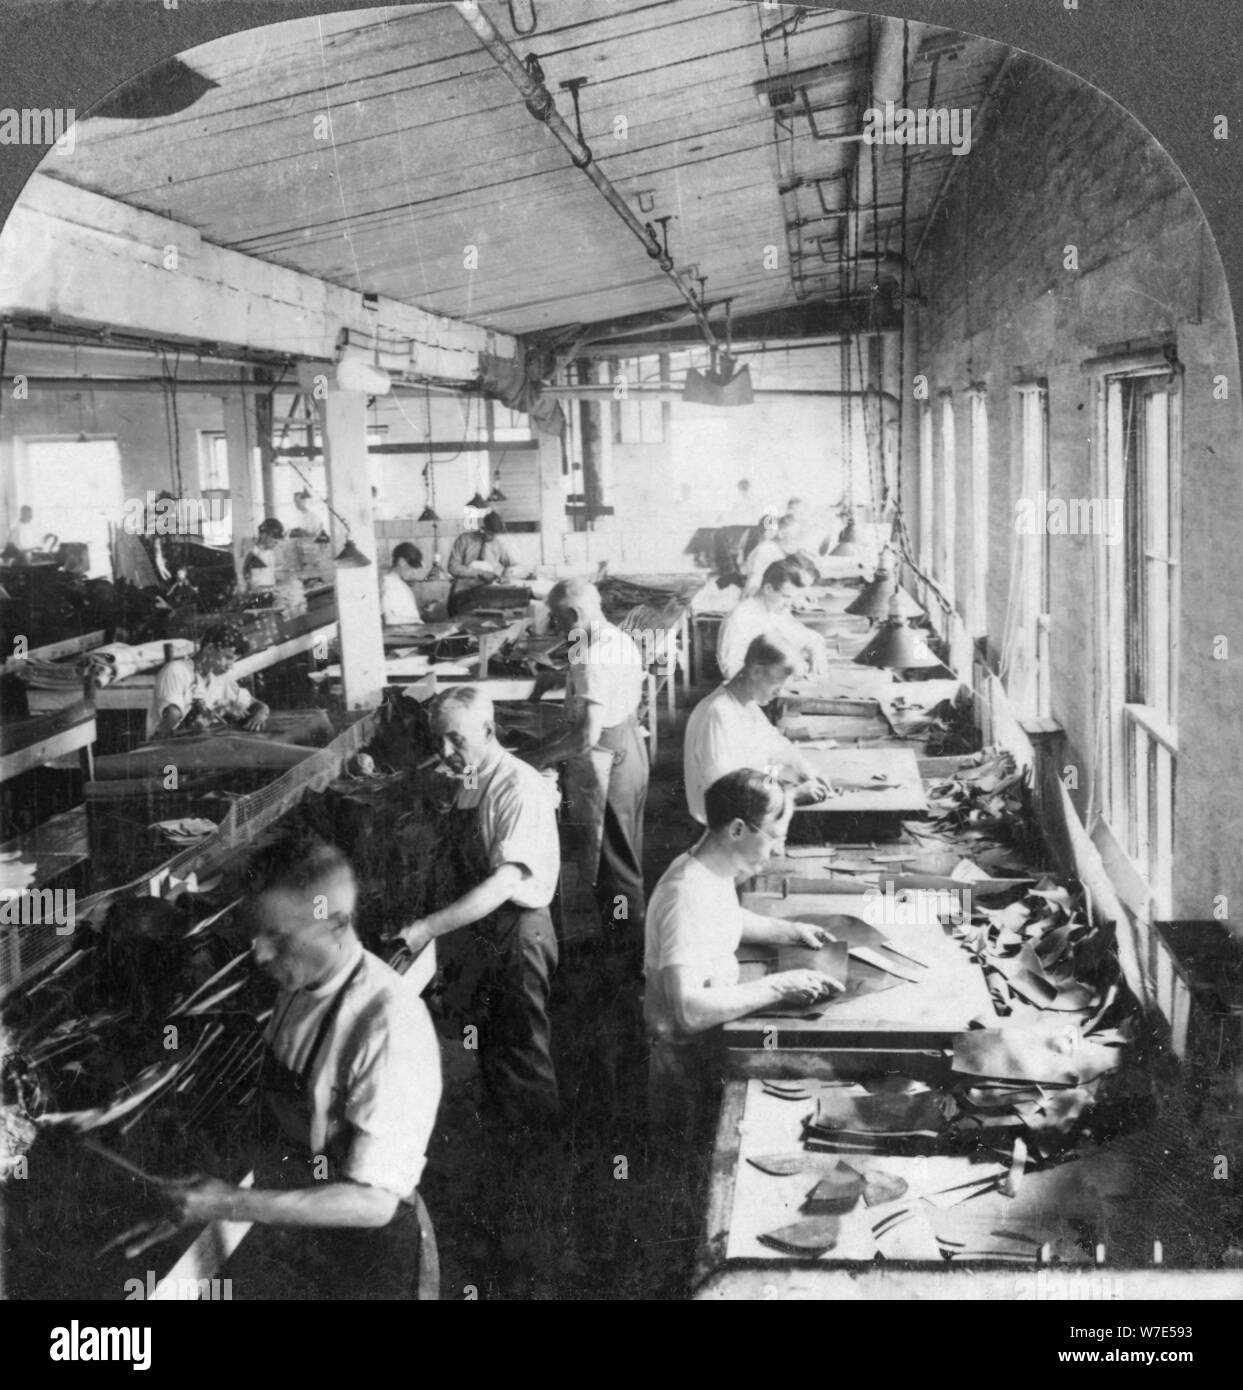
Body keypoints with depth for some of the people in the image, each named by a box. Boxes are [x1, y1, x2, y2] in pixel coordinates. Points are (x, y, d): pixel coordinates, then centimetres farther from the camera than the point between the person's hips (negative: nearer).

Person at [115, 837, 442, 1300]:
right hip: (282, 1233, 6)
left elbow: (373, 1201, -26)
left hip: (361, 1261, -6)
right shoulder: (296, 988, -5)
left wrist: (233, 1205, -28)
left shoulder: (390, 1025, -29)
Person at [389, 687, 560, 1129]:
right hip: (479, 921, 8)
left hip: (518, 929, -8)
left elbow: (505, 881, -31)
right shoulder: (470, 782, 4)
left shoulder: (520, 789, -22)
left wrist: (428, 928, -35)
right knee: (488, 1040, 21)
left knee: (520, 1048, 4)